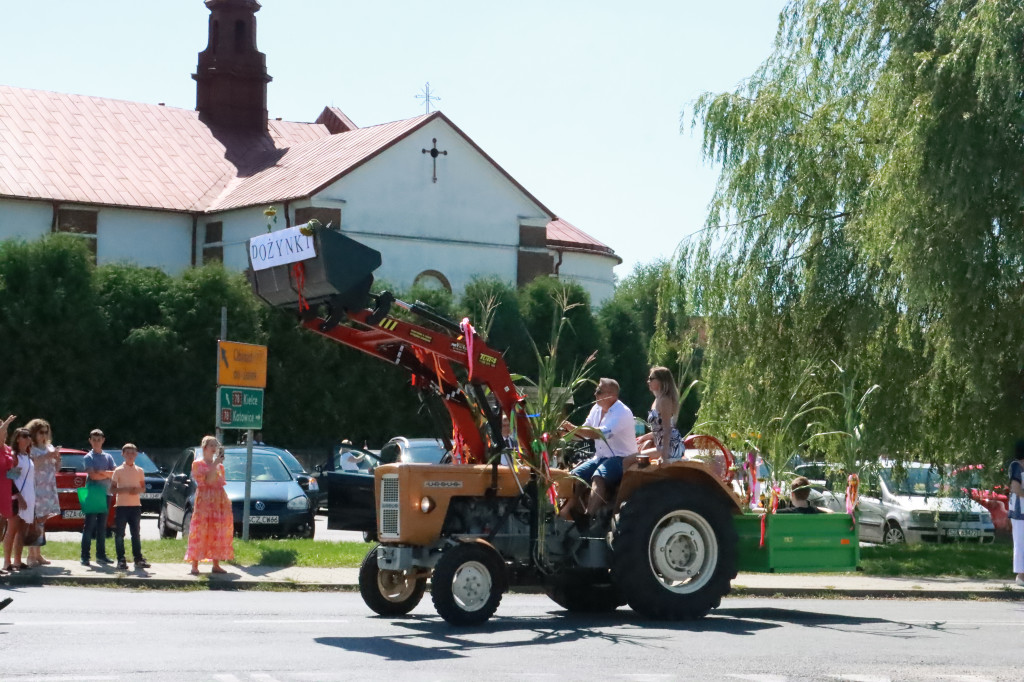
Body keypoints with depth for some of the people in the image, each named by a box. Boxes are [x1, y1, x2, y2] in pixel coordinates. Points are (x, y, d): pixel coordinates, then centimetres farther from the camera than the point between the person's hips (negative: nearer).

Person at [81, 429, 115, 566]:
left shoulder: (108, 457, 15)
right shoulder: (88, 458, 1)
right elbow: (93, 475, -12)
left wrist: (103, 472, -13)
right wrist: (109, 475, -5)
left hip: (105, 494, 5)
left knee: (102, 526, 8)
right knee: (89, 526, -7)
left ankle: (101, 555, 12)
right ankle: (85, 556, -6)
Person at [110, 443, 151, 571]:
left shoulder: (139, 471, 9)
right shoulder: (118, 471, -1)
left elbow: (143, 488, 14)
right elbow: (112, 489, -3)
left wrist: (138, 490, -8)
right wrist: (125, 490, -18)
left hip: (135, 505, 3)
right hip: (121, 505, -3)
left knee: (136, 533, 7)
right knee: (120, 534, -3)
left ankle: (138, 558, 11)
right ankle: (121, 559, 1)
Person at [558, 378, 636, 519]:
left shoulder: (622, 412, -17)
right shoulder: (597, 408, 9)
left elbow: (601, 433, -29)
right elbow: (584, 432, 14)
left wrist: (574, 428, -26)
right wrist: (568, 431, -7)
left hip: (622, 459, -9)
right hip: (600, 457, 9)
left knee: (598, 478, -33)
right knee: (575, 475, -6)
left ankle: (589, 517, -42)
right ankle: (567, 511, -6)